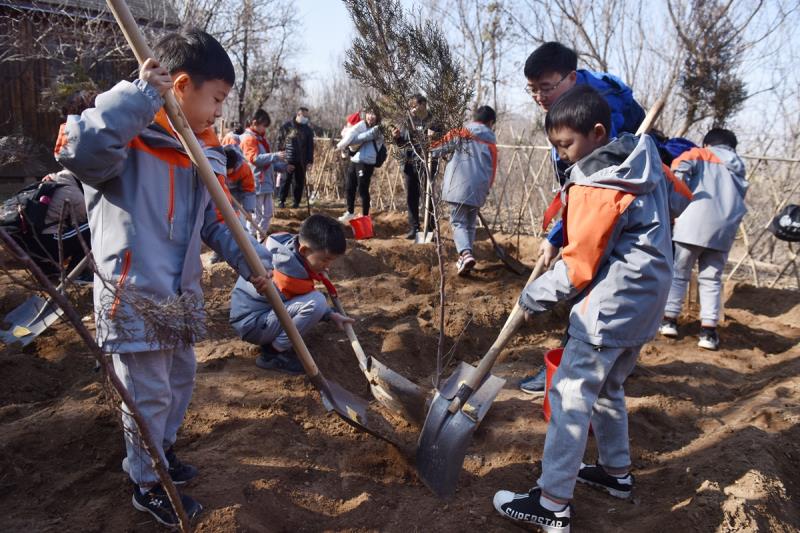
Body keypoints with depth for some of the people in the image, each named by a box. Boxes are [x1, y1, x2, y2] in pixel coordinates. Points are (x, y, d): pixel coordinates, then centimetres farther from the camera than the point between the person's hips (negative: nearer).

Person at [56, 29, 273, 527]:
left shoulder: (204, 150, 7)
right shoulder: (128, 133, -16)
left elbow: (215, 222, 12)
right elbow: (80, 150, -40)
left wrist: (250, 261, -1)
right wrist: (141, 94, -33)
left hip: (182, 291, 8)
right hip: (133, 291, -7)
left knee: (182, 378, 22)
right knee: (149, 393, 5)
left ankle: (161, 448, 47)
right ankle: (147, 485, 27)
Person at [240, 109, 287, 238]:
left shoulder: (261, 138, 20)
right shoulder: (249, 138, -10)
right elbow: (255, 158, -22)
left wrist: (282, 166, 11)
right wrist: (275, 156, -25)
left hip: (266, 182, 9)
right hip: (256, 183, -9)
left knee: (267, 213, 14)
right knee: (256, 215, -5)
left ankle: (262, 238, 24)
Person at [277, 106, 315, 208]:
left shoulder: (308, 130, 8)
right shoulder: (287, 127, 1)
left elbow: (310, 147, 7)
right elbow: (280, 142, 4)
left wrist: (310, 161, -1)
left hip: (301, 161, 2)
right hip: (287, 160, -2)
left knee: (299, 182, 5)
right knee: (285, 181, 1)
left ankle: (296, 201, 15)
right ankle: (282, 201, 10)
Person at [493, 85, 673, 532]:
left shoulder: (595, 186, -19)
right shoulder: (645, 162, 7)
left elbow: (579, 265, -18)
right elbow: (679, 200, 25)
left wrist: (537, 295, -6)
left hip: (610, 307, -10)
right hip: (645, 301, 10)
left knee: (571, 397, -4)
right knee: (607, 388, 23)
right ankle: (618, 472, 36)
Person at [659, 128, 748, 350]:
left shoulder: (699, 154, 16)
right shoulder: (739, 170, 30)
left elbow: (681, 166, -5)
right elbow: (740, 199, 24)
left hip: (695, 223, -3)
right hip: (725, 228, 3)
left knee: (678, 273, 9)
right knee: (711, 279, 10)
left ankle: (669, 320, 8)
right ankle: (708, 331, 3)